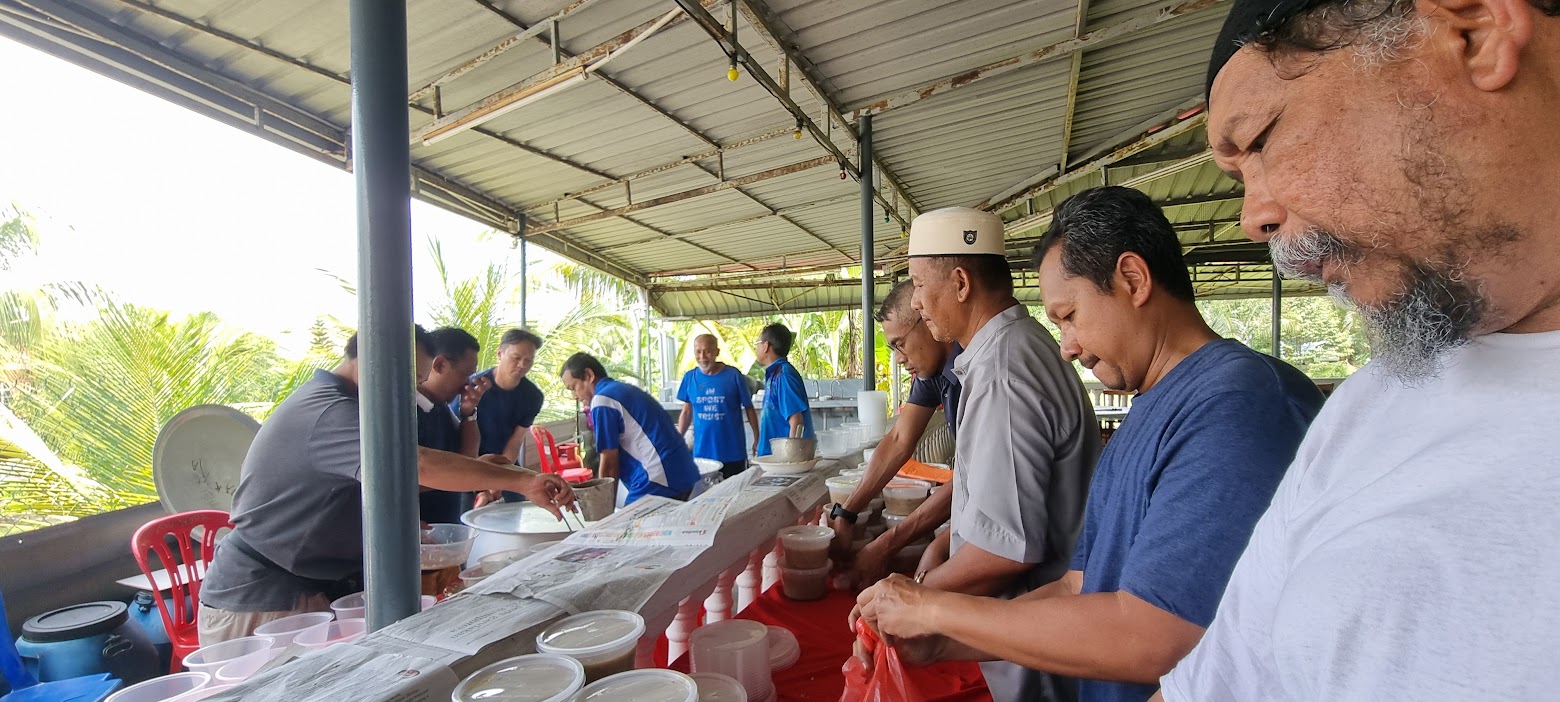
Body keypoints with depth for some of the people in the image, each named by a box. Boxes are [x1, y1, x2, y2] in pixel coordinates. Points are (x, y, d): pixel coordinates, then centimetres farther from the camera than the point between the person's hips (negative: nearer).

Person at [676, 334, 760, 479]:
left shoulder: (734, 376, -6)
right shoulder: (689, 377, 3)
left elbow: (749, 409, 0)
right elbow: (687, 411, 11)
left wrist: (757, 439, -3)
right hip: (701, 453, 2)